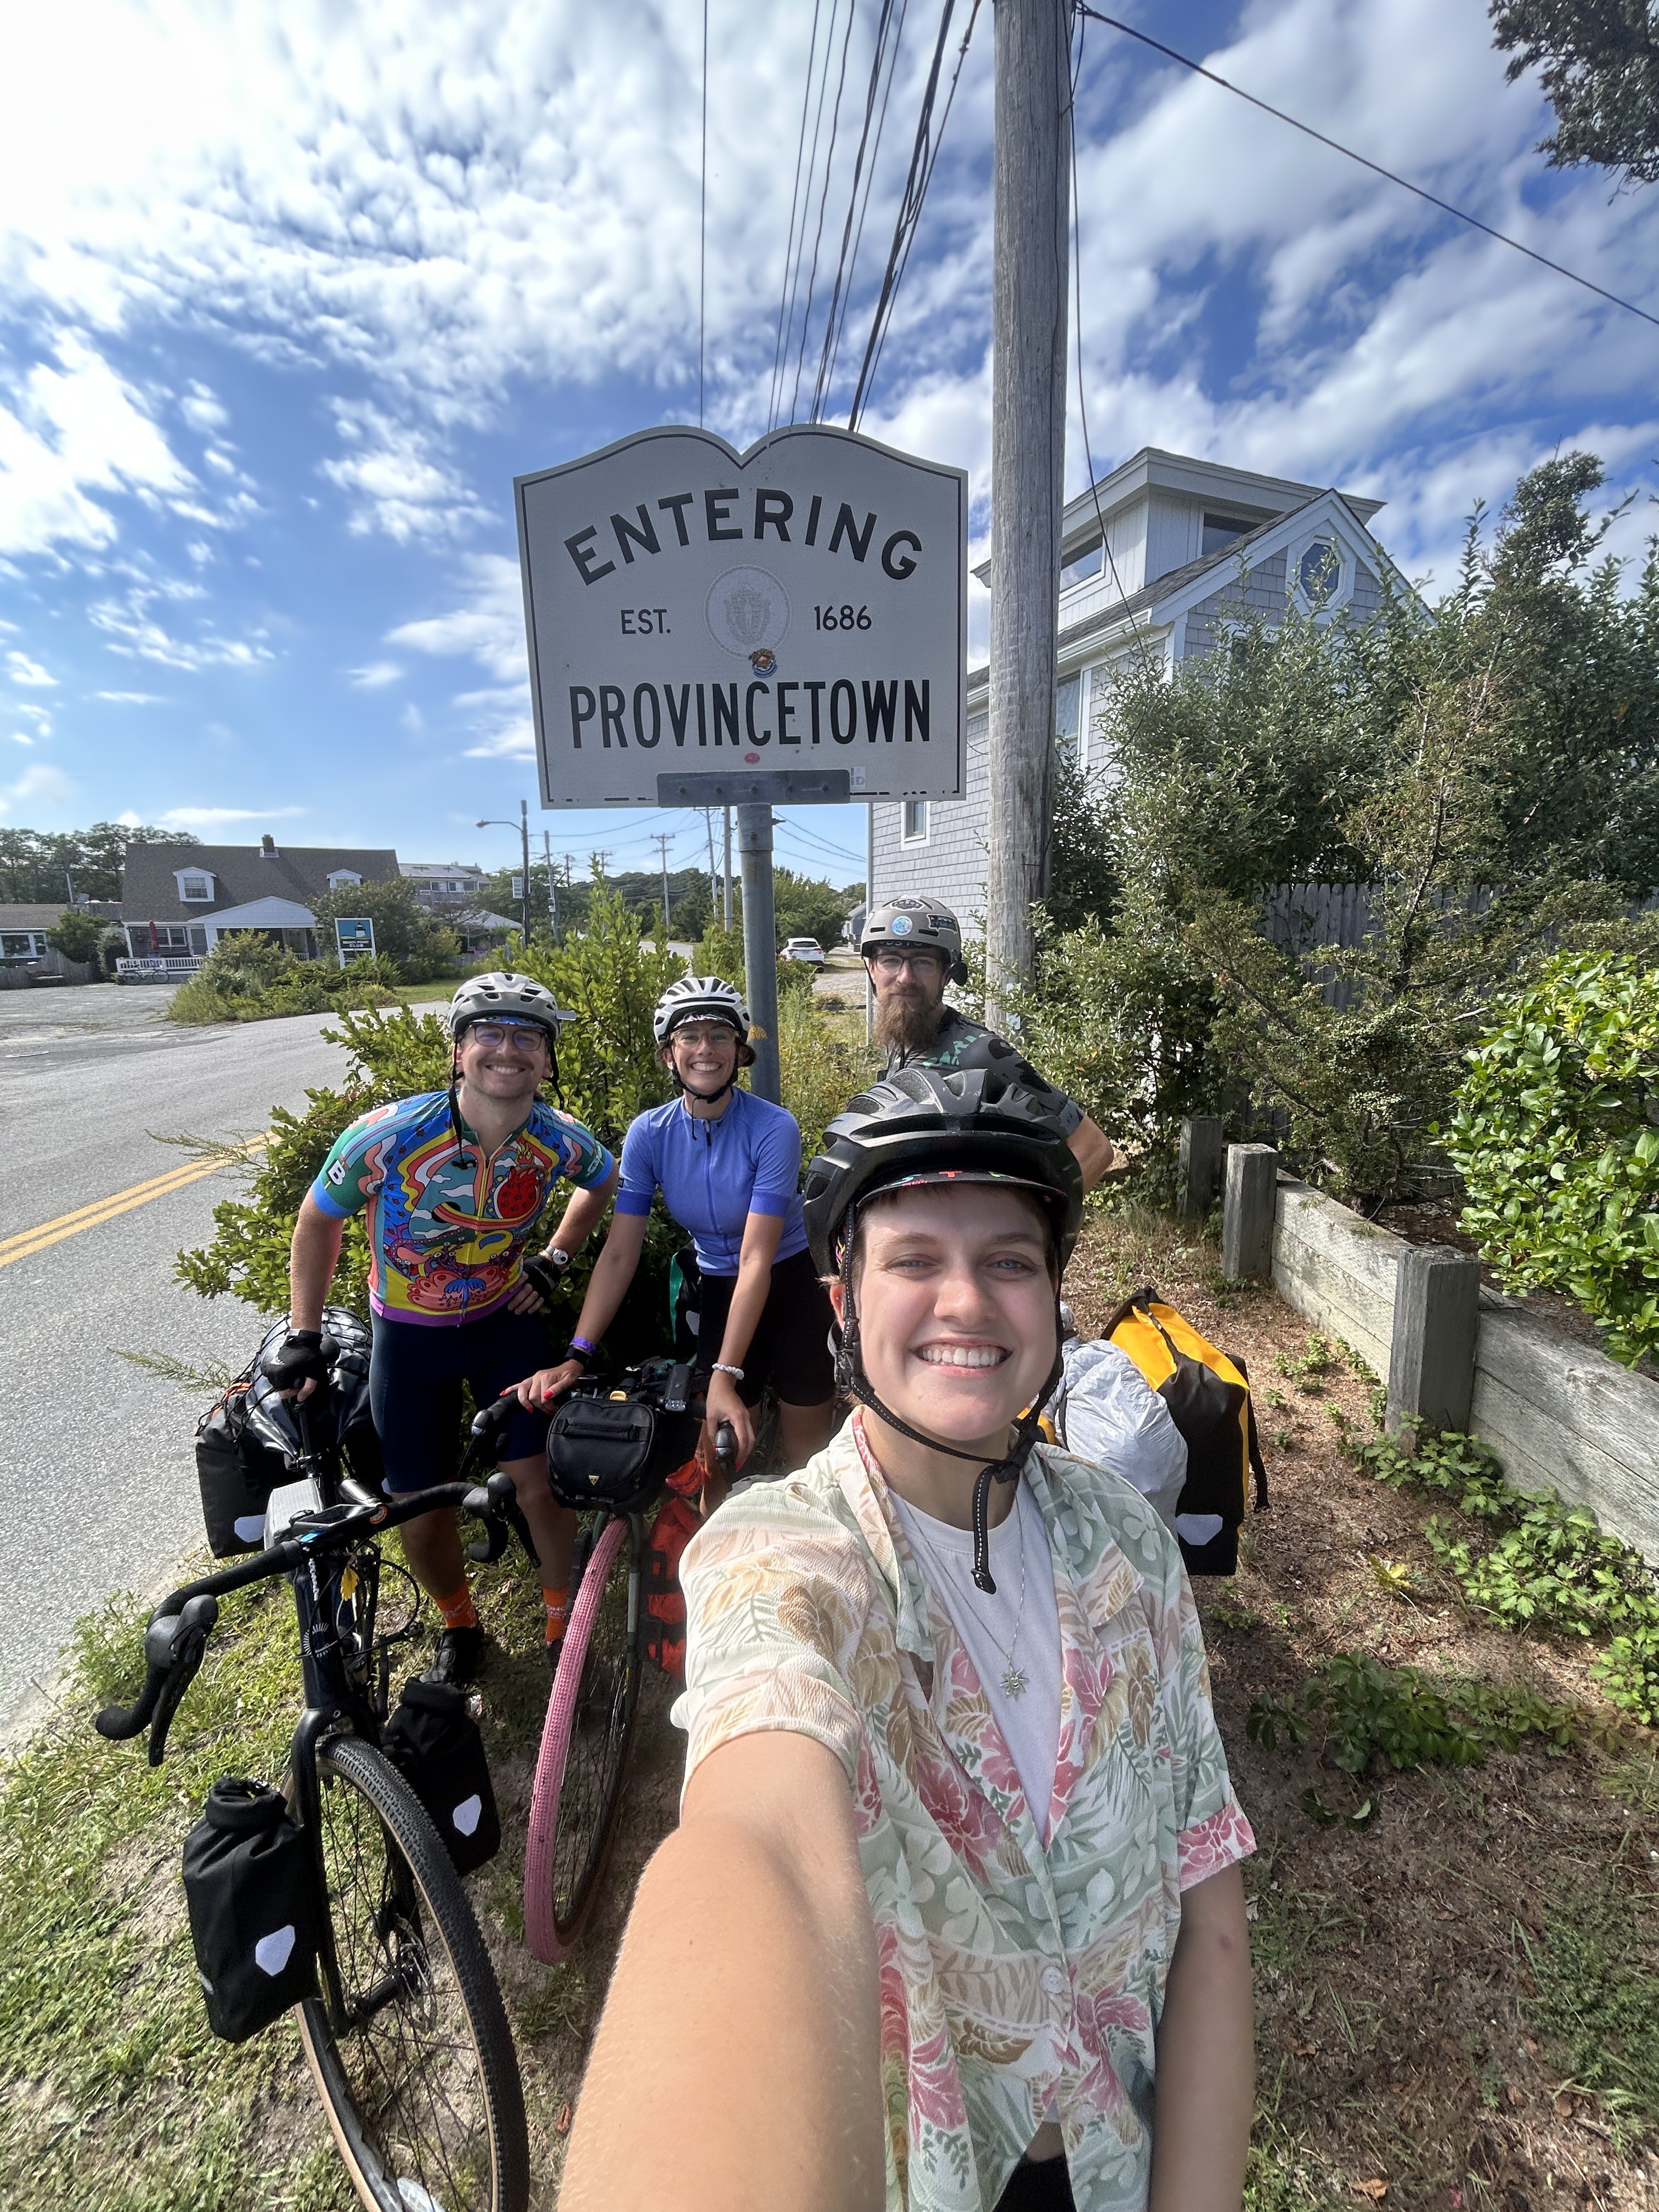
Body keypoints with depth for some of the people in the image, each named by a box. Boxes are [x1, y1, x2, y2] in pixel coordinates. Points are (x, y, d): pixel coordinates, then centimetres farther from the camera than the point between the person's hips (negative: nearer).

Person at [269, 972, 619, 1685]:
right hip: (408, 1332, 0)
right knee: (422, 1514, 6)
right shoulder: (389, 1135, -28)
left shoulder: (561, 1140, -21)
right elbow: (319, 1220, -8)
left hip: (505, 1319, 1)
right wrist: (303, 1338, -7)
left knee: (539, 1482, -1)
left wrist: (553, 1260, -1)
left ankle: (562, 1615, 28)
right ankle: (459, 1626, 37)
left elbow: (604, 1183, 5)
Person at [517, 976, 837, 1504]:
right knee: (717, 1462, 10)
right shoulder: (649, 1133, -12)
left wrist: (725, 1376, -33)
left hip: (789, 1289, -2)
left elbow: (756, 1259, -27)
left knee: (808, 1458, 8)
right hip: (718, 1294, 3)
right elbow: (619, 1253, -13)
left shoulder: (773, 1128, -23)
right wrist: (576, 1356, -23)